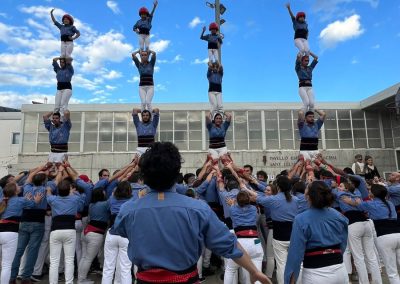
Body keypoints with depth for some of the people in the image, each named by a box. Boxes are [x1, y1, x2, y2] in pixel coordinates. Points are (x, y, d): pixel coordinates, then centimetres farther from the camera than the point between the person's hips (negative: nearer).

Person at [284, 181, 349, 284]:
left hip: (315, 274, -4)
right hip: (340, 270, 4)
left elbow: (296, 252, -15)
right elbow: (343, 244, 8)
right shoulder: (338, 216, -3)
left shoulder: (301, 219, -18)